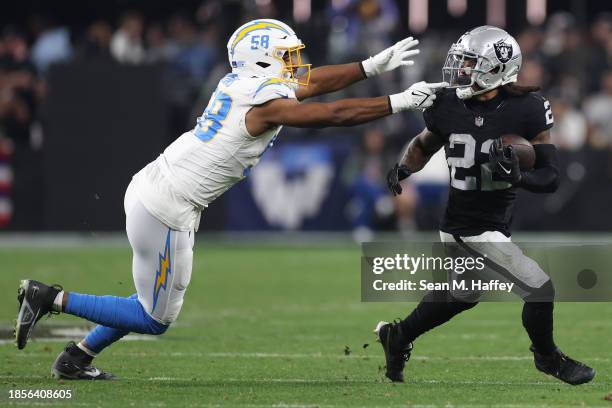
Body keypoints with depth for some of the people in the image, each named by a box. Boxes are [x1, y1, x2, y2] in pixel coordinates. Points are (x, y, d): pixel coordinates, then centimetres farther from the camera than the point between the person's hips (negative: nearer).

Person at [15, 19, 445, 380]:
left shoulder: (240, 84, 7)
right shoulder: (265, 102, -18)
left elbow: (313, 82, 18)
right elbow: (336, 115, -15)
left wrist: (374, 65, 18)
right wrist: (399, 103, -8)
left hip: (149, 186, 9)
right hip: (166, 210, -9)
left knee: (155, 304, 22)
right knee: (156, 320, 3)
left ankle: (76, 359, 25)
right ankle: (51, 297, 1)